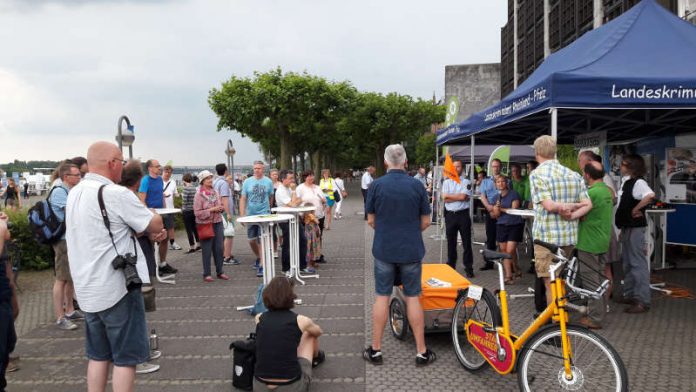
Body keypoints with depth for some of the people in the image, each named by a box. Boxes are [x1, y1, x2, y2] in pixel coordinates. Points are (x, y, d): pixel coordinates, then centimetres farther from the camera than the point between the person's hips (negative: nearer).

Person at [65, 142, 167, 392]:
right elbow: (156, 225, -11)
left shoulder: (75, 193, 9)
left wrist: (145, 231, 4)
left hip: (87, 289, 8)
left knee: (98, 354, 17)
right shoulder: (116, 194, -19)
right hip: (116, 287, -8)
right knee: (125, 357, 3)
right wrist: (150, 228, 11)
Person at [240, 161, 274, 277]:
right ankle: (259, 257, 37)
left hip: (264, 214, -2)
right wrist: (242, 215, -6)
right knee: (251, 240, 11)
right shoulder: (247, 182, 1)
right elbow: (243, 199, 1)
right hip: (250, 215, 3)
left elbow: (271, 197, 10)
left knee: (262, 240, -8)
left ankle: (261, 266, -3)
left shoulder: (268, 182, -1)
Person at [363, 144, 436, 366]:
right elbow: (425, 222, 0)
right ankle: (421, 351, 15)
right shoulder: (417, 186, -4)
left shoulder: (376, 186, -6)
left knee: (382, 297, 9)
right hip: (411, 250, 0)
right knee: (412, 298, 8)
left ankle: (376, 350, 16)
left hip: (384, 250, 0)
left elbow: (371, 220, 1)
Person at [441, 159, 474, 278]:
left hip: (463, 214, -2)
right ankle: (451, 266, 20)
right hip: (450, 215, 2)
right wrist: (459, 197, -8)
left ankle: (468, 267, 11)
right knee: (451, 242, 9)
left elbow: (463, 196, -13)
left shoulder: (466, 182, 2)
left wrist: (449, 195, -5)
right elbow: (445, 199, -4)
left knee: (466, 242, 3)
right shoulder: (446, 182, 8)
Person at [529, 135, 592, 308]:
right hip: (570, 236, 7)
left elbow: (549, 205, -19)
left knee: (550, 284, 1)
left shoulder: (537, 174, -11)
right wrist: (571, 215, -9)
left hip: (547, 237, -7)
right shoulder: (574, 175, 8)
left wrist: (567, 206, -4)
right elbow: (587, 204, -1)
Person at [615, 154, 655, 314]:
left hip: (635, 227, -10)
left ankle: (643, 301, -1)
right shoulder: (625, 181, 13)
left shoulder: (638, 182, -16)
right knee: (627, 262, 17)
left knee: (638, 262, -6)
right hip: (626, 227, 10)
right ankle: (629, 294, 28)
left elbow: (650, 195, -36)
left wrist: (636, 209, -22)